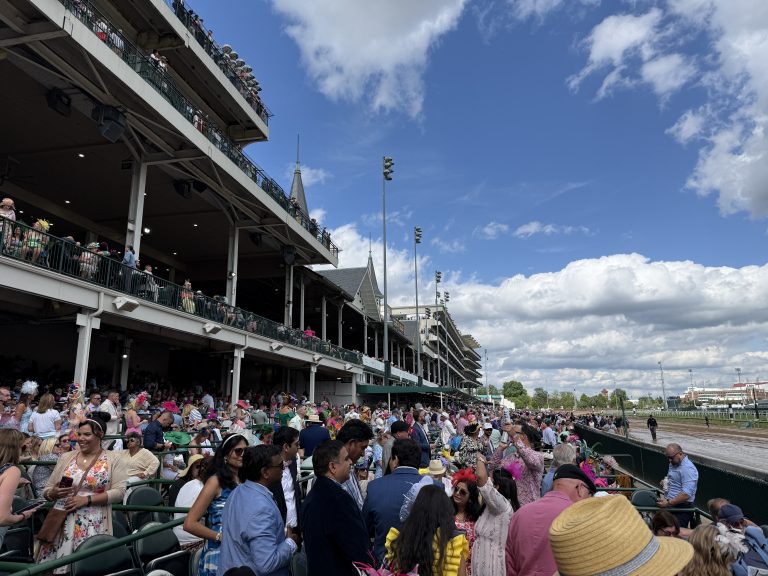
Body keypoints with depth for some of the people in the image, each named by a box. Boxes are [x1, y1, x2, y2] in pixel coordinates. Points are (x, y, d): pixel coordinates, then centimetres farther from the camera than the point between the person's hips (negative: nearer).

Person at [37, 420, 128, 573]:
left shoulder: (113, 459, -1)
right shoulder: (65, 457, 11)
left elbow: (118, 492, -9)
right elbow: (47, 490, 13)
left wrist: (86, 499, -16)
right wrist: (53, 493, -9)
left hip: (93, 526, -3)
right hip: (61, 522, 4)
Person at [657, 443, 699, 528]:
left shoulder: (688, 469, -20)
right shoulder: (673, 464, 10)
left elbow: (686, 494, -26)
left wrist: (668, 503, -24)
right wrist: (665, 482, 9)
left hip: (682, 509, -9)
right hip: (671, 506, 9)